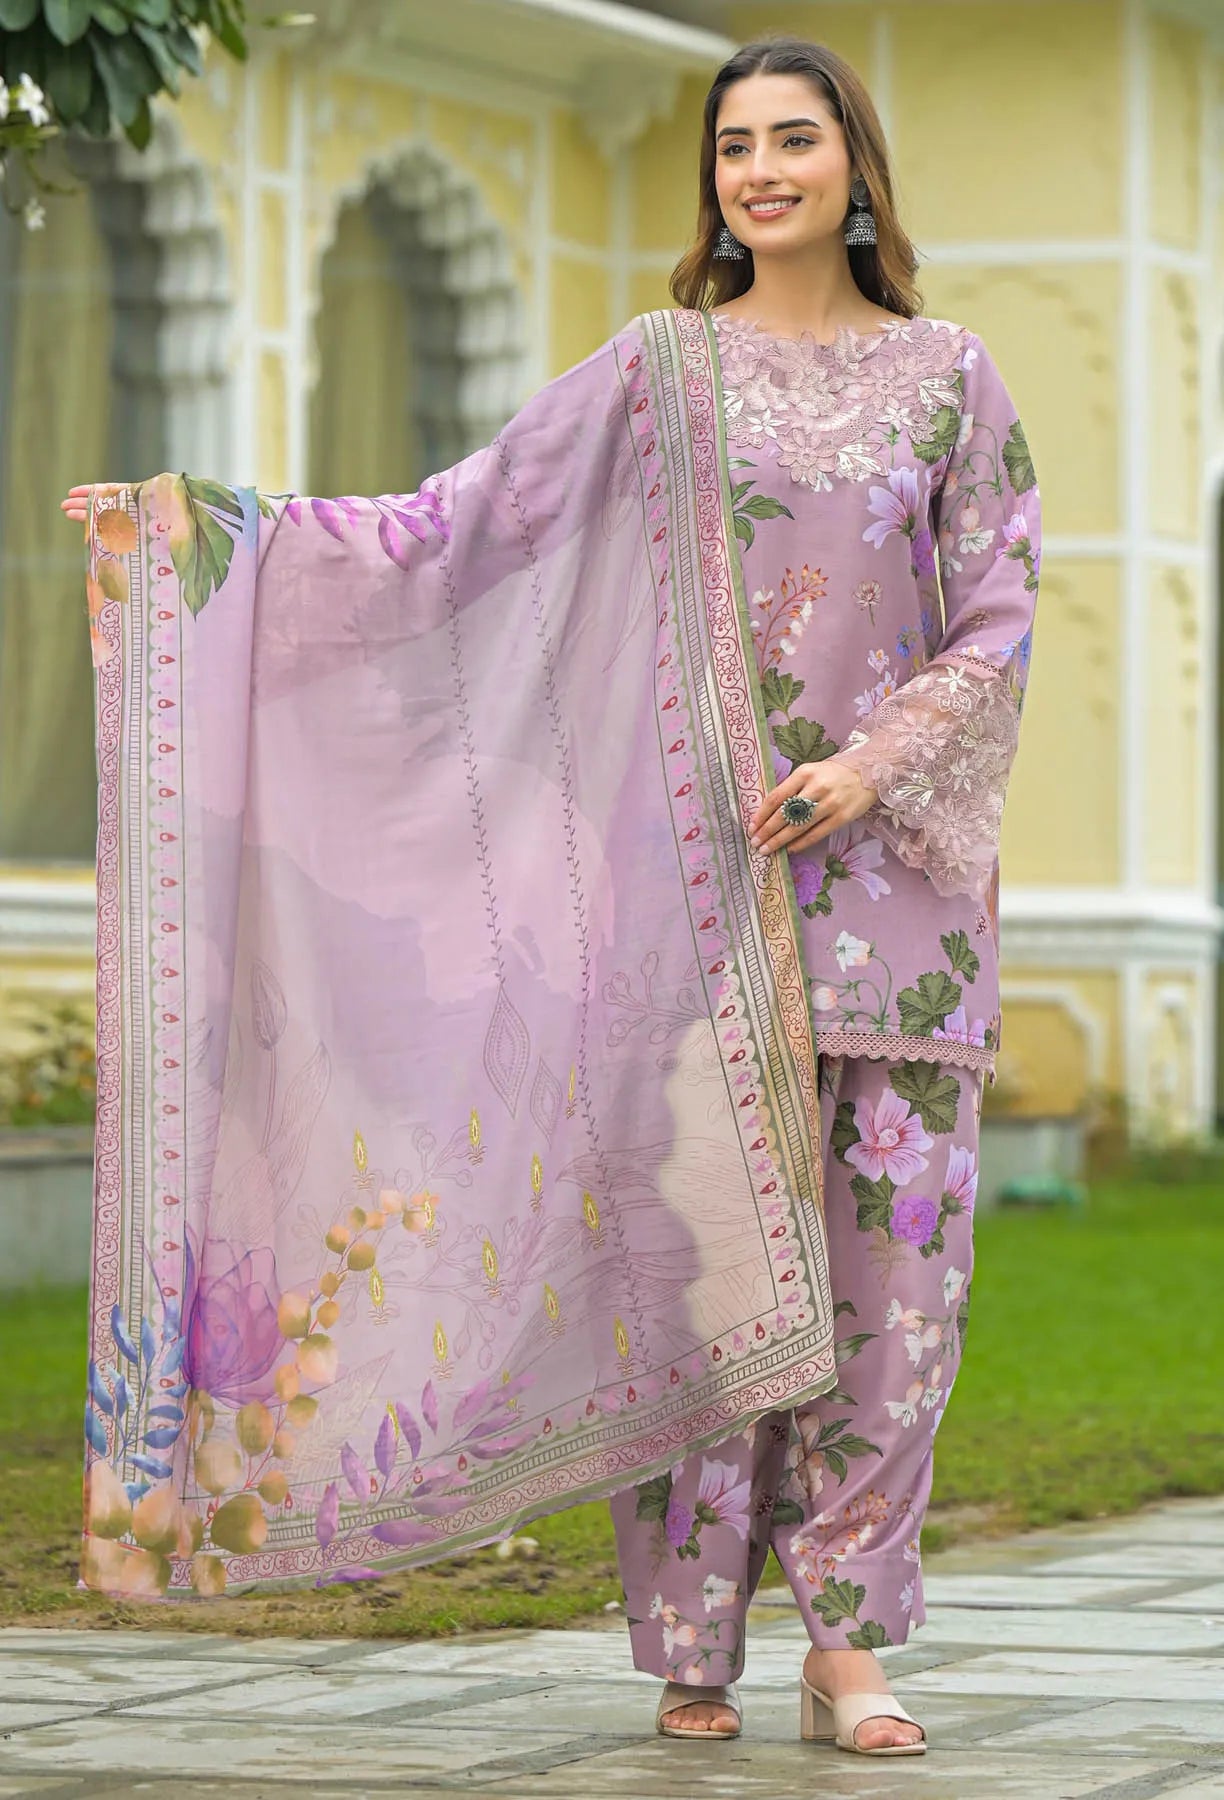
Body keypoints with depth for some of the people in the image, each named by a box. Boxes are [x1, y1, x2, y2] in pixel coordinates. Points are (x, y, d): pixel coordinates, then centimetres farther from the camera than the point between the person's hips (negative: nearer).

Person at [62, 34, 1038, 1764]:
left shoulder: (948, 375, 8)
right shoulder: (661, 368, 7)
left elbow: (999, 620, 4)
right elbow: (457, 520, 3)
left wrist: (877, 762, -12)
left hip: (895, 859, 1)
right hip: (706, 863, -1)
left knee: (890, 1255, -2)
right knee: (702, 1239, -3)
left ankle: (847, 1638, 5)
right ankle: (695, 1650, 1)